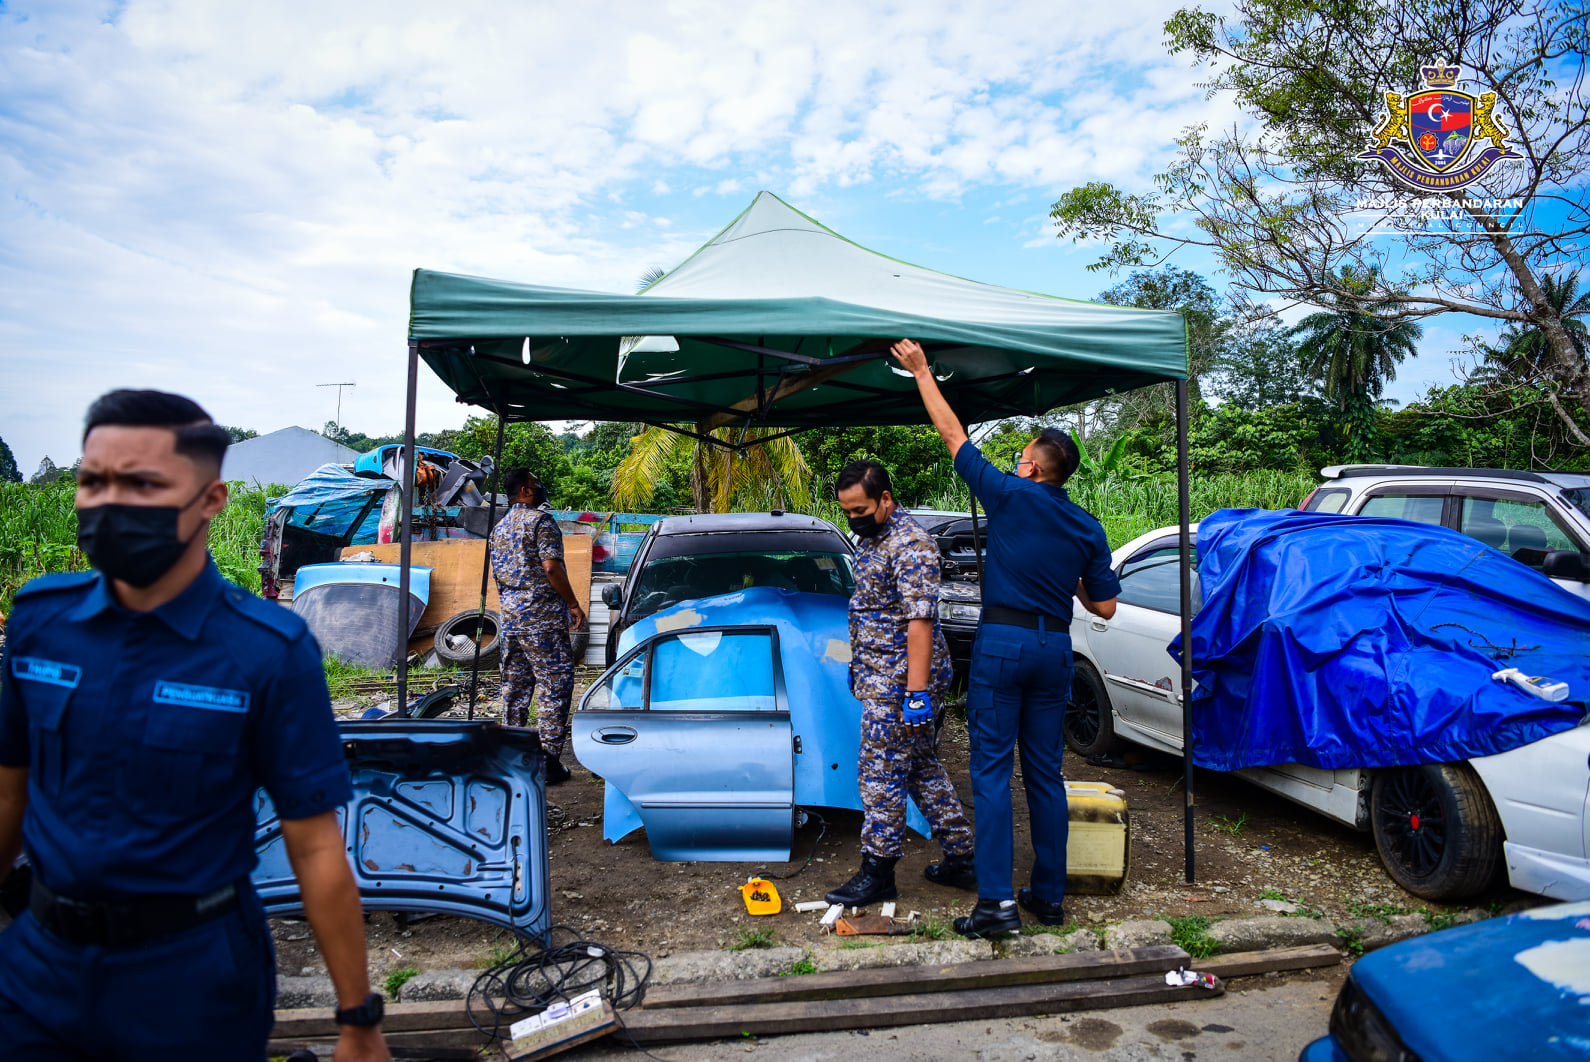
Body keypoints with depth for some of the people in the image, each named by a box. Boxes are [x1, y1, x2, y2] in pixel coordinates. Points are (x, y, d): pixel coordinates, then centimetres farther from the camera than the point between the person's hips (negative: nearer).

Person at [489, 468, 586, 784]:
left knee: (515, 686, 13)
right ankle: (549, 759, -5)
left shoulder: (499, 527, 17)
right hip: (542, 617, -8)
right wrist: (573, 604, -11)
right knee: (556, 686, -4)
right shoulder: (541, 520, -8)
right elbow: (551, 568, -17)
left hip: (510, 616, 8)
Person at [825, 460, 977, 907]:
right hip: (882, 676, 10)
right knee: (922, 768, 15)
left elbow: (920, 621, -23)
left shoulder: (910, 543, -18)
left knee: (882, 772, -2)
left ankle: (878, 871, 10)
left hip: (900, 682, -10)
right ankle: (960, 858, 25)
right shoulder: (871, 539, 13)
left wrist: (916, 693, -25)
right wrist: (859, 665, 23)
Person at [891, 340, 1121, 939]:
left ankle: (997, 902, -4)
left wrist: (921, 371, 12)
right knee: (1045, 773, 12)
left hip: (1002, 642, -5)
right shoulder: (1088, 529, 8)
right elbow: (1104, 607, 8)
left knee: (992, 772, -2)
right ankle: (1049, 896, 19)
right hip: (1055, 648, 5)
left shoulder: (1010, 496, -4)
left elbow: (952, 435, 3)